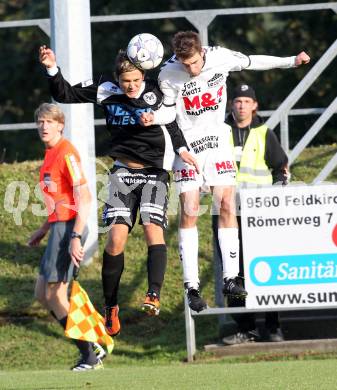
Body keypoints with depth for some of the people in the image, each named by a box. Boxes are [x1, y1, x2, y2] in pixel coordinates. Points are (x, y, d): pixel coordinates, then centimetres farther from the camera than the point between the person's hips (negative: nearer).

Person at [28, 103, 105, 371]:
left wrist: (75, 237, -25)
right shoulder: (51, 155, 16)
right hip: (58, 228, 10)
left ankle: (90, 357, -1)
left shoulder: (66, 153, -13)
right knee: (42, 293, 12)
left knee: (55, 296, -8)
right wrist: (44, 230, 27)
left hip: (68, 228, -10)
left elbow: (83, 198, -19)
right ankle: (93, 348, 15)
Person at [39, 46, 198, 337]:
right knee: (116, 236, -9)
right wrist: (53, 69, -8)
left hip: (154, 172, -1)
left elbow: (171, 121, 8)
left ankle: (154, 295, -31)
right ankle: (111, 308, 1)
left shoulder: (156, 93, -5)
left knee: (153, 228, -22)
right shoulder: (105, 92, -1)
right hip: (123, 172, 1)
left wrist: (182, 148, -6)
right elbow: (65, 95, 6)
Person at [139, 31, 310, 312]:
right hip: (188, 145, -2)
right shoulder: (169, 74, -14)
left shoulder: (220, 57, -10)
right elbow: (170, 110, -2)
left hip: (218, 140, 2)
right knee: (190, 213, -7)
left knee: (227, 207, -6)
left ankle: (231, 278, -2)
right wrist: (154, 117, -23)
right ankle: (192, 286, -4)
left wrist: (292, 61, 9)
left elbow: (252, 62, 7)